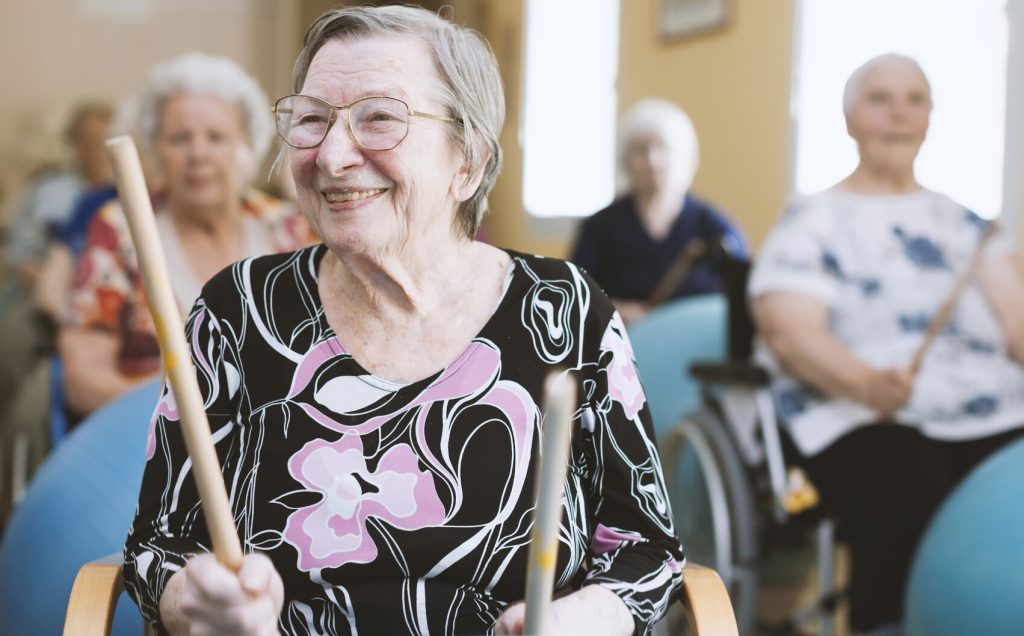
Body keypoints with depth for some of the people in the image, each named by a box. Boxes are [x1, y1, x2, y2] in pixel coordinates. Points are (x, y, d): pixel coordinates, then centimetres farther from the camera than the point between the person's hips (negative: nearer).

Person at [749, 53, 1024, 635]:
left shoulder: (964, 222, 25)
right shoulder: (814, 224, 10)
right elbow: (791, 331, -5)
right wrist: (868, 383, -24)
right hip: (863, 422, -4)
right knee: (910, 513, -35)